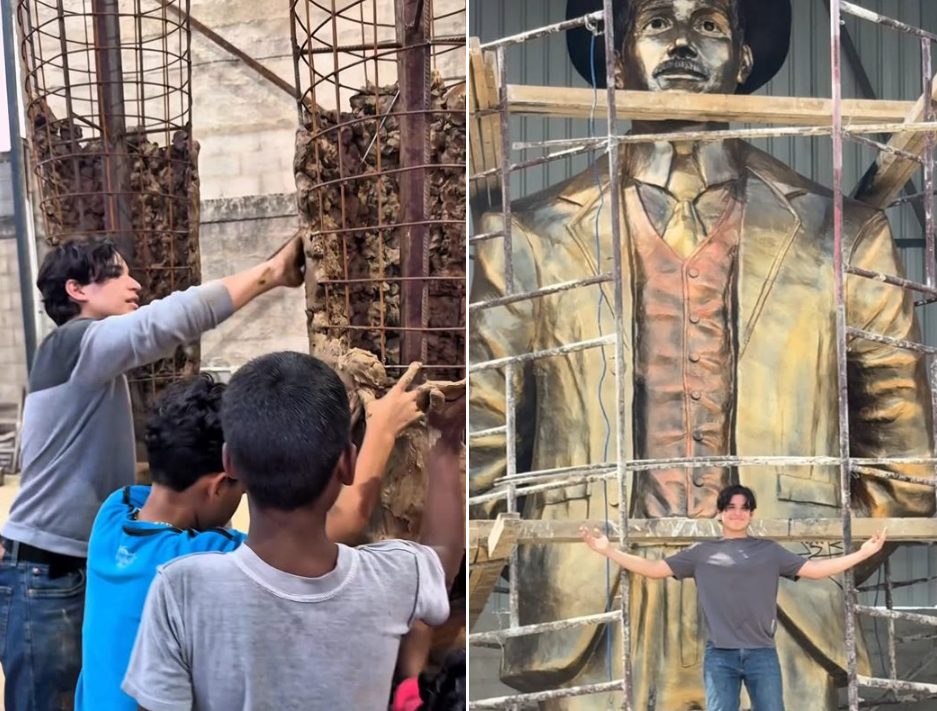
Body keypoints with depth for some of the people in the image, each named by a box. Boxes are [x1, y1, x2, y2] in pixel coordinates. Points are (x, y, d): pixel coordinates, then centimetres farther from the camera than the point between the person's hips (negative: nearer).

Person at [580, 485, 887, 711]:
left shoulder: (769, 551, 10)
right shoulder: (702, 553, 8)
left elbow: (813, 569, 7)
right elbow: (655, 569, 6)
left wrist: (862, 554, 1)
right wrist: (608, 550, -2)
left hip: (762, 655, 1)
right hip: (720, 656, -1)